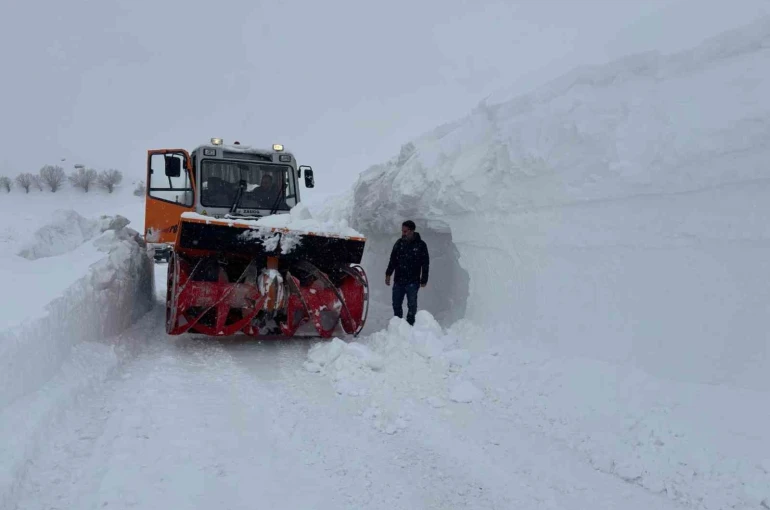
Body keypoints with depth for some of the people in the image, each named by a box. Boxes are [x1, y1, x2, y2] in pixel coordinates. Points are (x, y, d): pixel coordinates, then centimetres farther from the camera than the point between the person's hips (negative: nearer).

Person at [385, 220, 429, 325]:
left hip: (412, 282, -4)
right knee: (396, 305, 8)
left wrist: (424, 280, -3)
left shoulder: (421, 245, -3)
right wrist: (388, 274, 6)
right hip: (398, 280, 4)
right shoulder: (399, 243, 7)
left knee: (411, 305, 2)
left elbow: (425, 264, -1)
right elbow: (393, 260, 14)